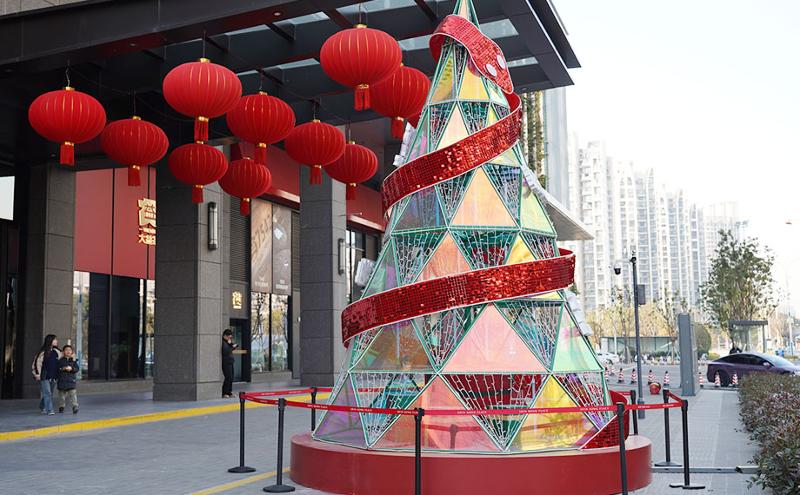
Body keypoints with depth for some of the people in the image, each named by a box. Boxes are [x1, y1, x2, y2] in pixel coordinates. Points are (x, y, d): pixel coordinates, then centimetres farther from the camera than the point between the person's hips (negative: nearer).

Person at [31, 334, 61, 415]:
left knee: (50, 394, 13)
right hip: (44, 378, -6)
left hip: (53, 377, 6)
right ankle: (50, 410, -9)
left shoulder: (57, 352, 8)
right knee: (47, 394, -9)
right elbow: (37, 363, -7)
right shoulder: (43, 352, -8)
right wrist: (37, 375, -8)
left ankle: (42, 407, 33)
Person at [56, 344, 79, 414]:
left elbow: (77, 369, 2)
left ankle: (75, 406, -16)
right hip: (62, 380, 1)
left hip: (71, 380, -1)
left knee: (73, 393, -11)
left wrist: (71, 369, -15)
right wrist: (63, 369, -16)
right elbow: (57, 369, -2)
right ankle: (61, 406, 23)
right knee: (62, 394, 9)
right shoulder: (60, 360, 4)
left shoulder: (73, 360, 7)